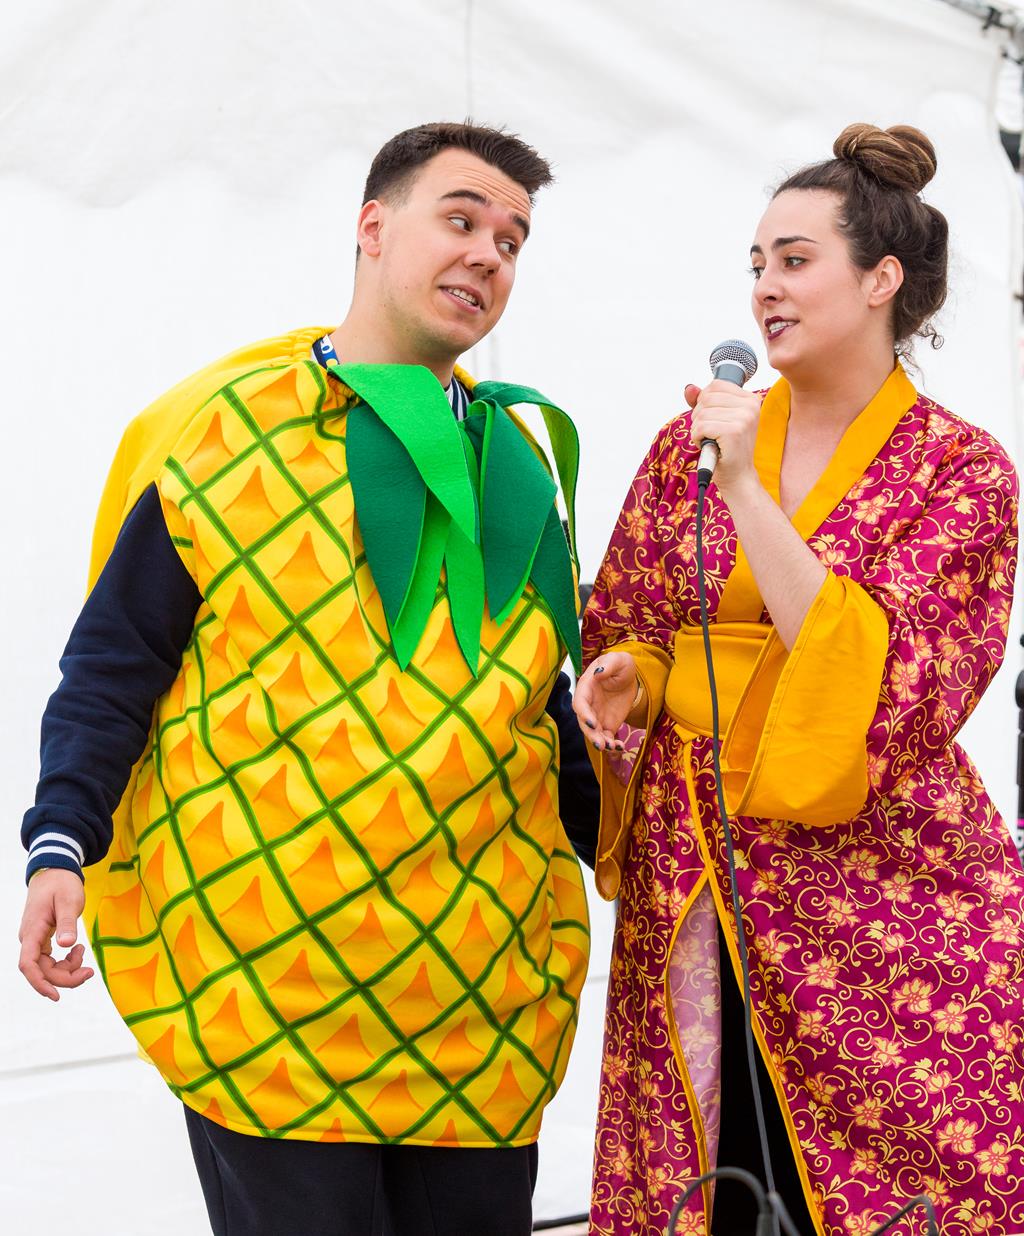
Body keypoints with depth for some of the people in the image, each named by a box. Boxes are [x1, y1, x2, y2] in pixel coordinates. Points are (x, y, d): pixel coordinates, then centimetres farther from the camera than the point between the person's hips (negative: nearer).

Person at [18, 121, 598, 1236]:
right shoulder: (230, 423, -1)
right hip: (261, 958, -5)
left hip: (475, 968, 5)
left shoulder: (517, 456, 15)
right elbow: (114, 660, -1)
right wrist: (62, 841, -11)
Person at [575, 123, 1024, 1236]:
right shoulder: (694, 442, 7)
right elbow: (625, 629, 17)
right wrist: (624, 683, -6)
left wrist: (748, 493, -20)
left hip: (879, 896, -3)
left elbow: (881, 676, -16)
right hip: (688, 887, 3)